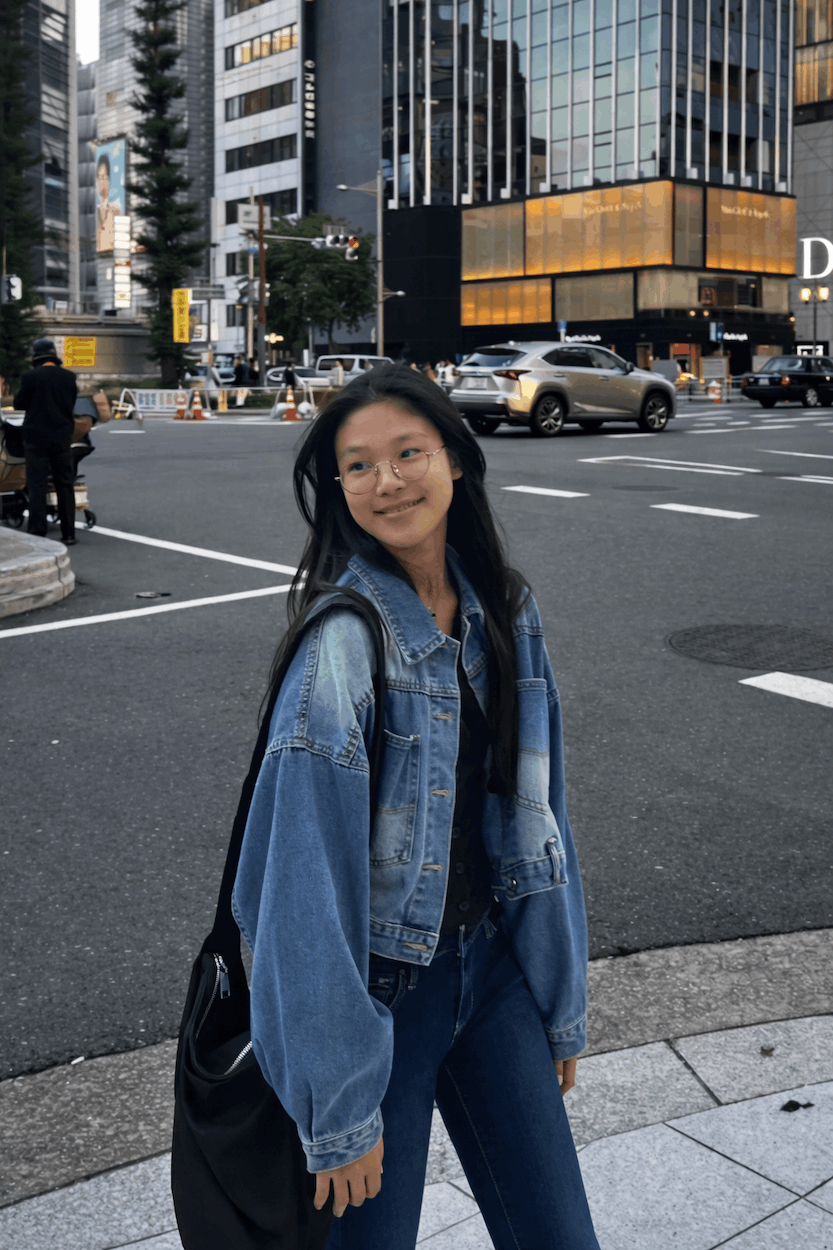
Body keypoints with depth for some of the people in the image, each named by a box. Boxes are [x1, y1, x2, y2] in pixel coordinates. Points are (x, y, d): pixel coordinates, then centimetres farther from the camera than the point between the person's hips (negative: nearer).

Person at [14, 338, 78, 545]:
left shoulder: (30, 377, -10)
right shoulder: (68, 377, 1)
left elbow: (19, 403, -2)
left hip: (36, 436, -3)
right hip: (63, 436, 3)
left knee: (37, 485, 0)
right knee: (65, 485, 9)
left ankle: (37, 533, -3)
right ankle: (68, 533, 10)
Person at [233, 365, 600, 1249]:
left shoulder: (505, 612, 1)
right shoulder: (343, 639, -20)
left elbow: (533, 815, 8)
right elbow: (309, 883, -21)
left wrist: (561, 1009, 12)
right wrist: (341, 1106, -18)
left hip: (492, 965, 6)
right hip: (380, 984, -6)